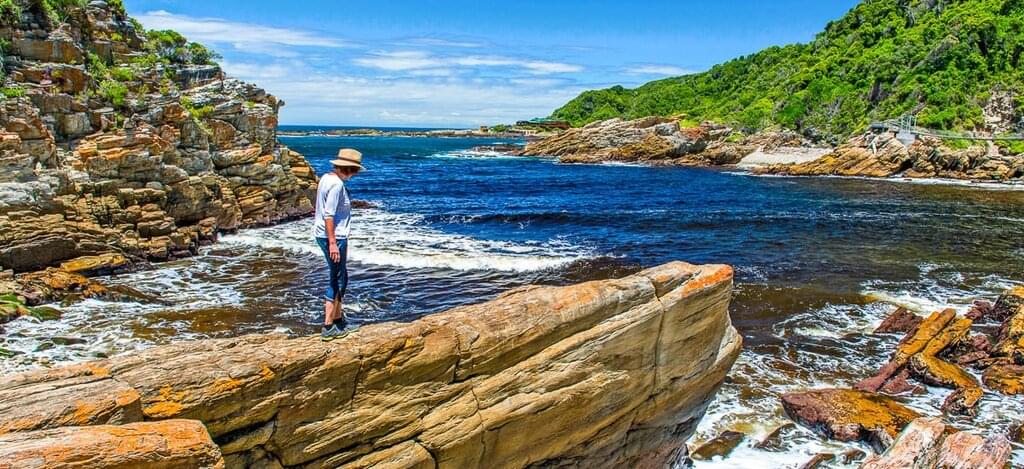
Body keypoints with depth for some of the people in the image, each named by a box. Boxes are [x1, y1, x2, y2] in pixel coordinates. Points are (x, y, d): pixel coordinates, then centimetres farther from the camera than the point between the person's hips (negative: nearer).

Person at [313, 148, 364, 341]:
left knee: (340, 277, 21)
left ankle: (337, 316, 34)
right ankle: (328, 327, 5)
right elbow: (328, 215, -24)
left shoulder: (326, 178, 9)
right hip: (333, 237, -10)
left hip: (323, 234, 10)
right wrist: (333, 243, -23)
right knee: (337, 280, 0)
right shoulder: (337, 184, -20)